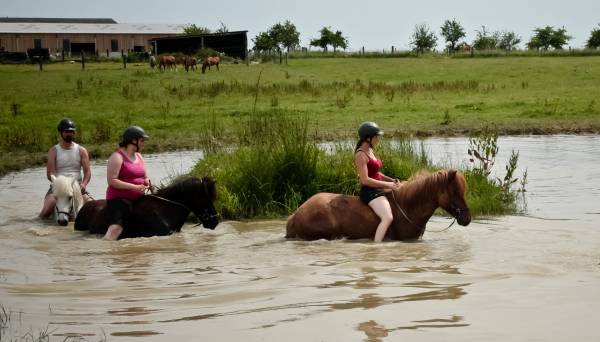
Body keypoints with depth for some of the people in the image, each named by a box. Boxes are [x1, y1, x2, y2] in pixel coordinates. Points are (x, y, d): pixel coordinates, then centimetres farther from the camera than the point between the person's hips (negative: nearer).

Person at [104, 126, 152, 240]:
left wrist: (147, 182, 0)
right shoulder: (117, 157, -11)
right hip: (120, 199, -8)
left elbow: (145, 177, 26)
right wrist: (135, 187, -23)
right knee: (116, 228, -26)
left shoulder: (139, 156, 16)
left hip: (138, 199, 9)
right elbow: (112, 181, -18)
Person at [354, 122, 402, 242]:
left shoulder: (370, 151, 15)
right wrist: (387, 185, -18)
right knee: (387, 218, -29)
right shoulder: (361, 155, -16)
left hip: (378, 191, 11)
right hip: (369, 192, -11)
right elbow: (365, 180, -22)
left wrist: (391, 180, 6)